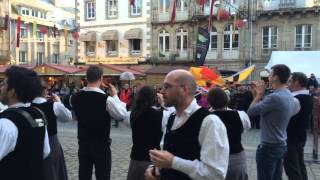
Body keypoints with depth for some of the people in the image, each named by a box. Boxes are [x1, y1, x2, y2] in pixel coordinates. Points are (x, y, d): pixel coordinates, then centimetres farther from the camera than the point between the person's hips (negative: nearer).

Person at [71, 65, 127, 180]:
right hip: (101, 145, -4)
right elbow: (121, 115, -8)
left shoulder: (75, 97, -5)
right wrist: (115, 95, 2)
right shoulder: (106, 99, -20)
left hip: (83, 144, 5)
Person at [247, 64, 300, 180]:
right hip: (281, 145, 9)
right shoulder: (289, 96, 6)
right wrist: (260, 94, 11)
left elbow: (251, 111, -20)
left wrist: (259, 94, -8)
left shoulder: (275, 97, -24)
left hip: (269, 146, -9)